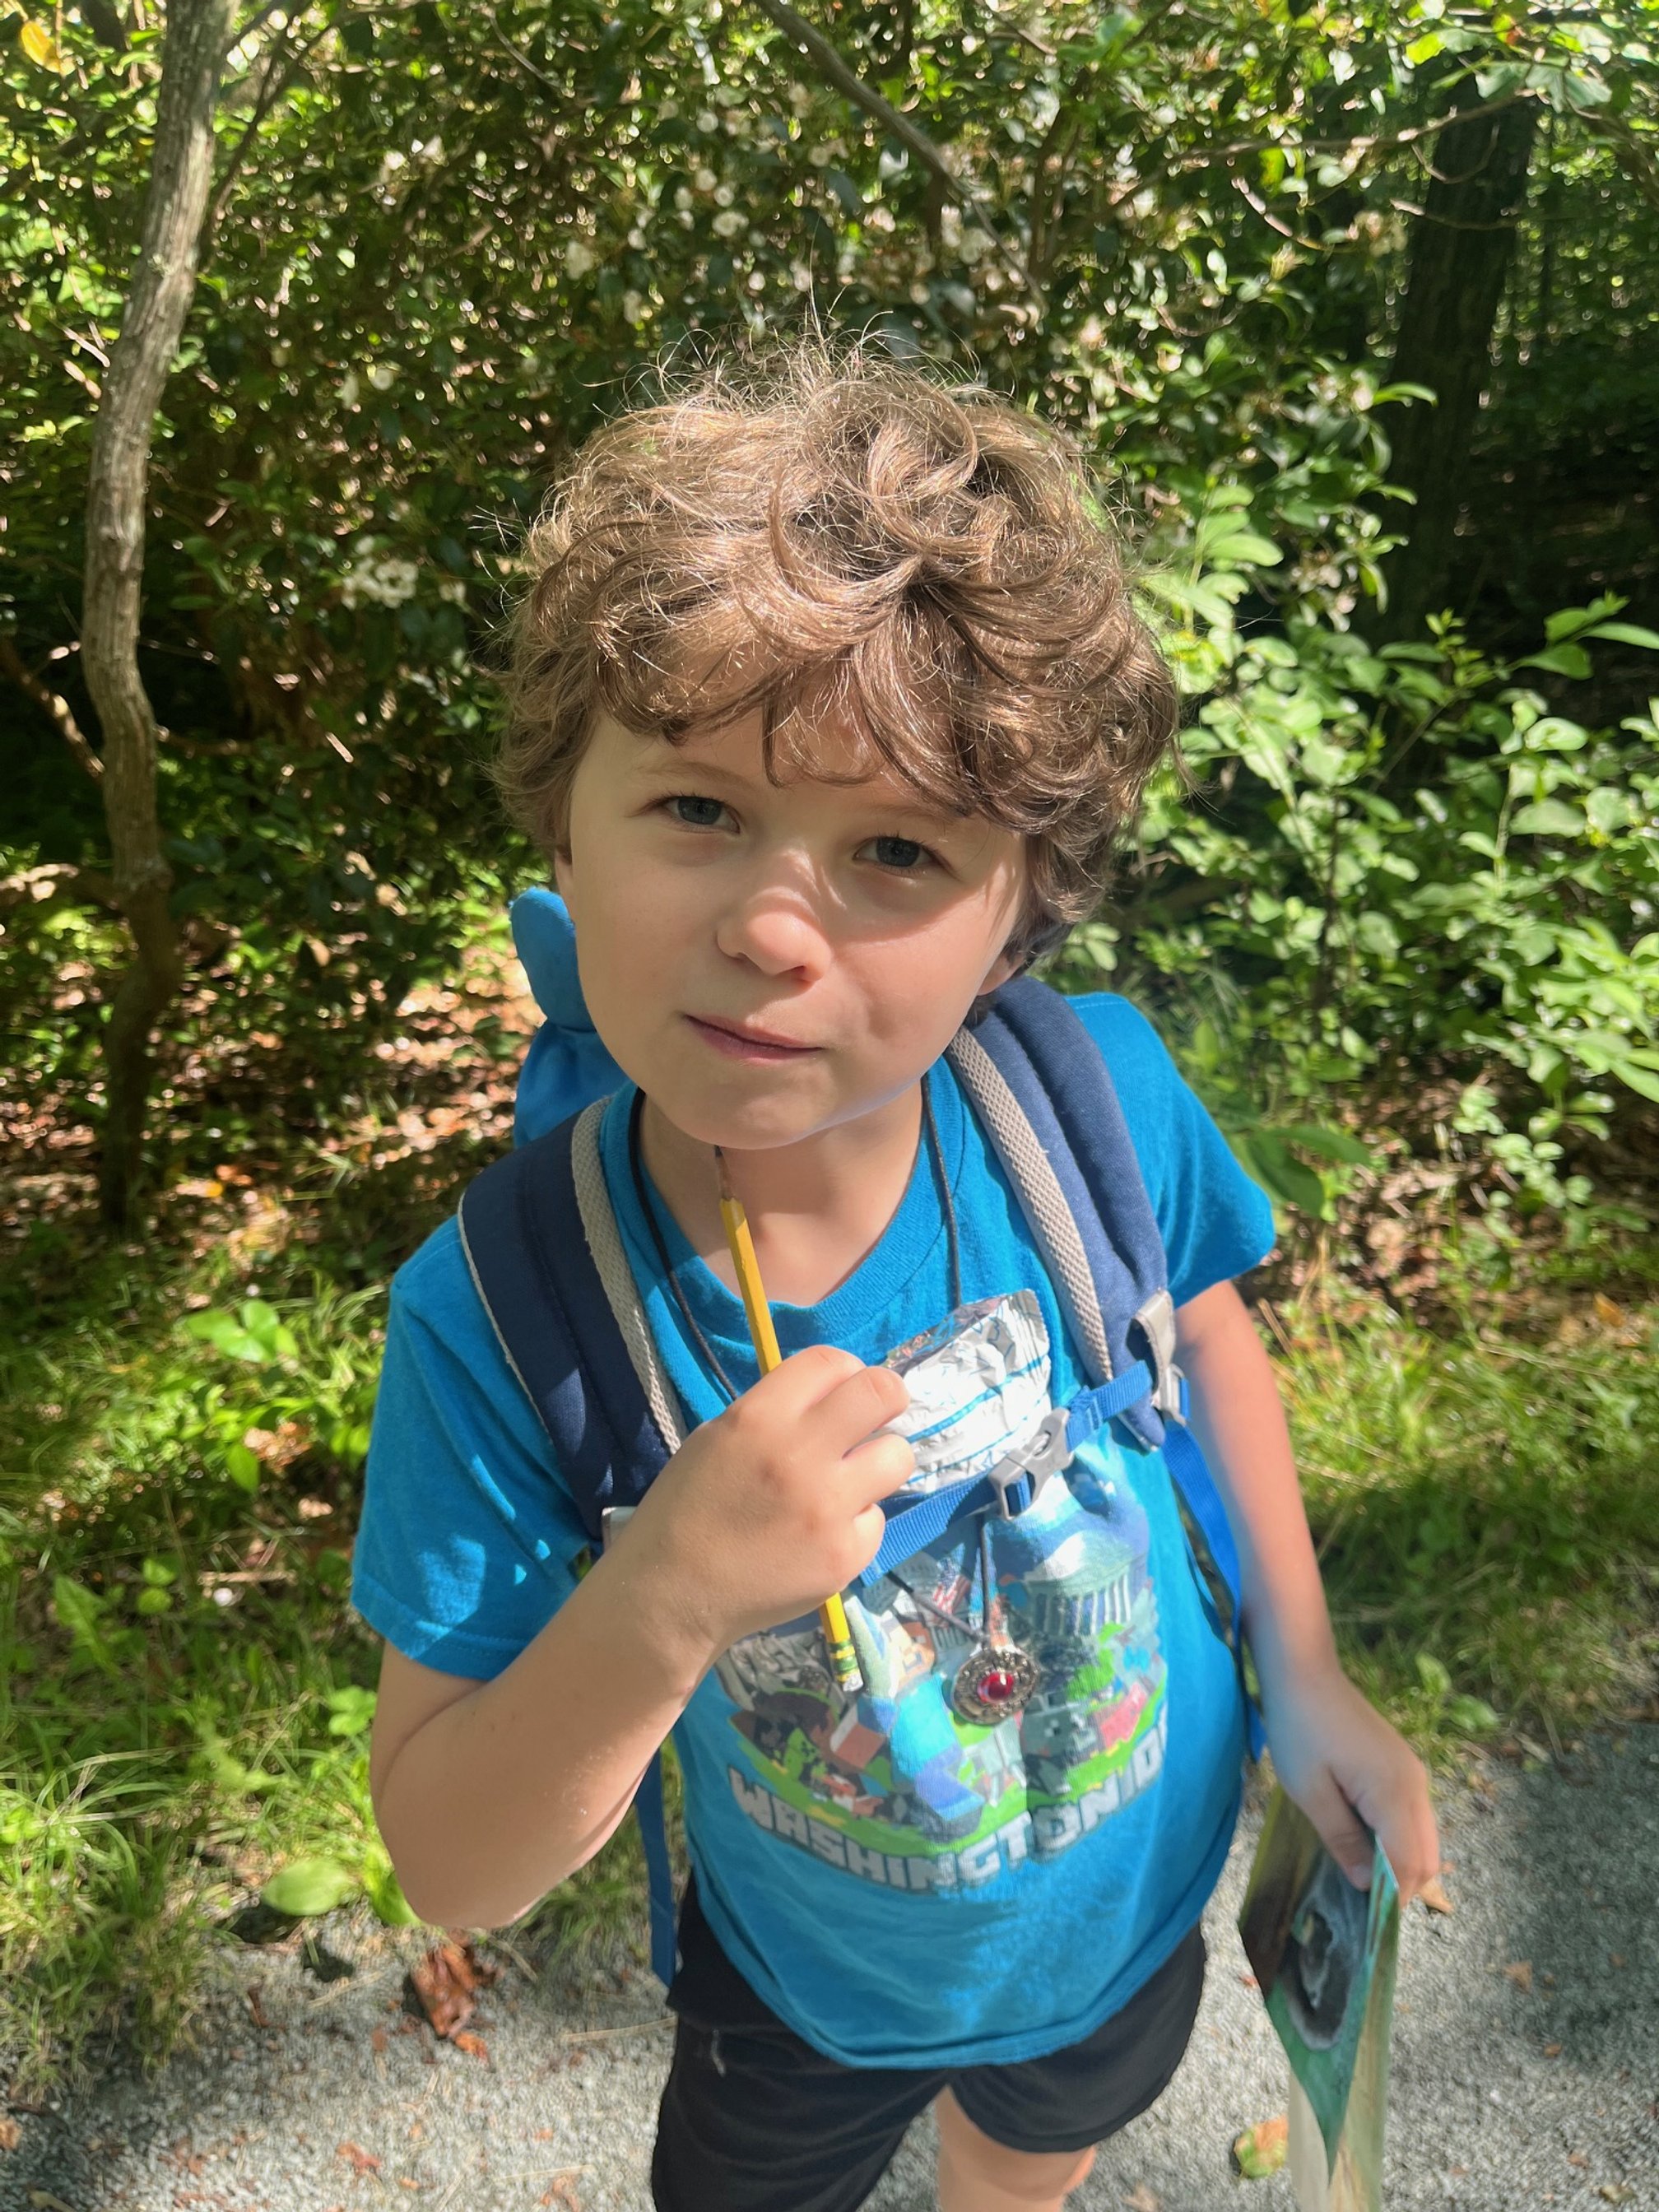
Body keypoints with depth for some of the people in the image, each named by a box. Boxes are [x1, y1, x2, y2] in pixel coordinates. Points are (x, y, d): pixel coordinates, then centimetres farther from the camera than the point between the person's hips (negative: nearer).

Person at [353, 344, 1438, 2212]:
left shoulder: (1100, 1093, -28)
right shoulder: (496, 1318, -33)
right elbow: (452, 1869, -24)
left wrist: (1305, 1676, -3)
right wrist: (659, 1603, -42)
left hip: (1142, 1900, 3)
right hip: (812, 2000, -2)